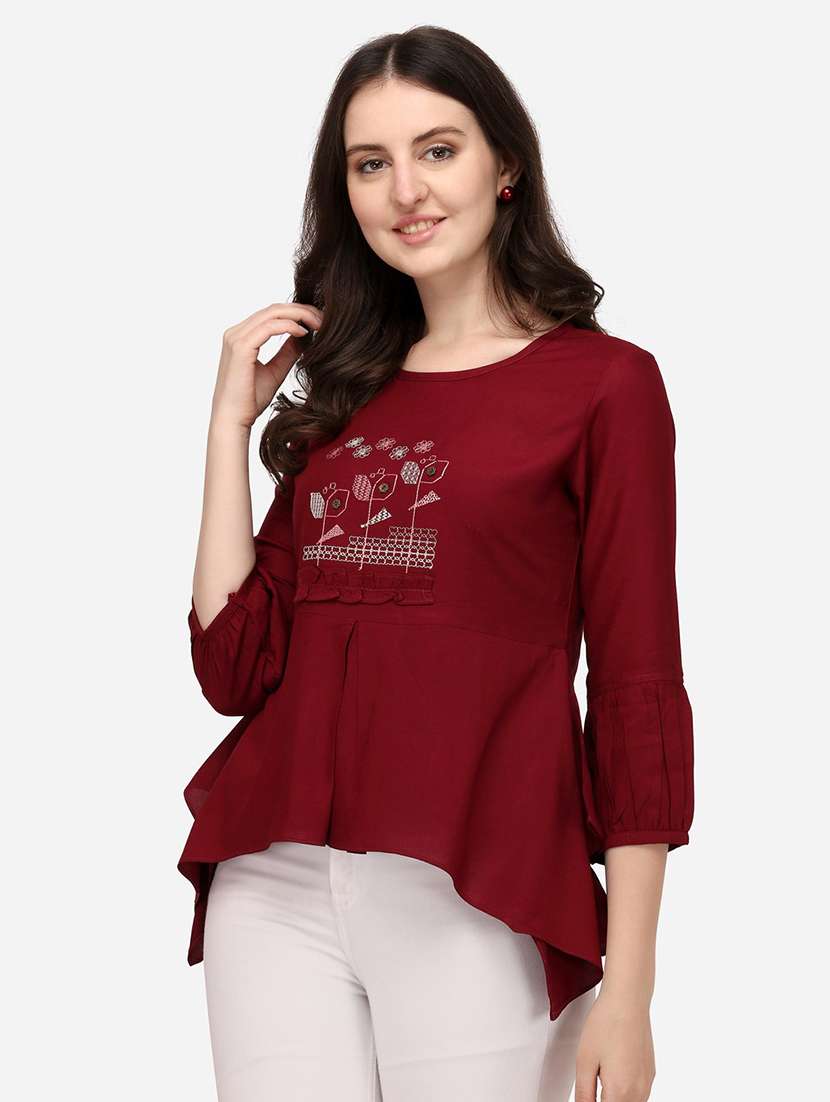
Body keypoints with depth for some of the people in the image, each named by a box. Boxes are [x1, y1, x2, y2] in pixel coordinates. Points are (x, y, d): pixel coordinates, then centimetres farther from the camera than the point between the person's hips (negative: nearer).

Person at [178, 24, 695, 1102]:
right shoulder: (342, 390, 13)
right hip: (277, 890, 4)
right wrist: (232, 423, 4)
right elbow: (236, 667, 6)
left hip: (474, 903, -4)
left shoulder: (602, 383, 0)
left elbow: (638, 694, -4)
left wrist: (626, 993, -9)